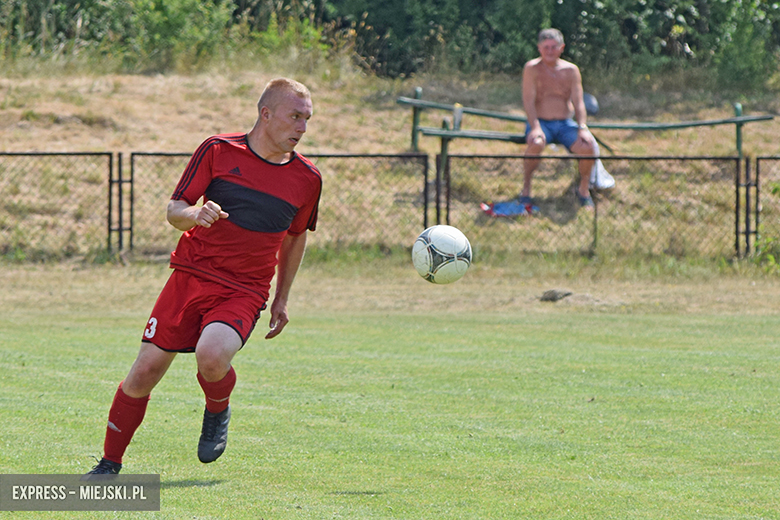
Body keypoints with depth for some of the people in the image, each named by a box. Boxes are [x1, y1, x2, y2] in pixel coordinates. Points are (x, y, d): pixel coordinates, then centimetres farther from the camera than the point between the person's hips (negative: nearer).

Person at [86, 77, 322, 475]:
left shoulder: (307, 179, 4)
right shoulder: (219, 151, -1)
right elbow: (174, 210, 2)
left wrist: (281, 300, 21)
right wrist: (195, 214, -21)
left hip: (245, 292, 0)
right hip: (191, 275, 0)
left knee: (212, 357, -29)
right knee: (146, 370, -4)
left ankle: (218, 413, 5)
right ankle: (109, 463, 15)